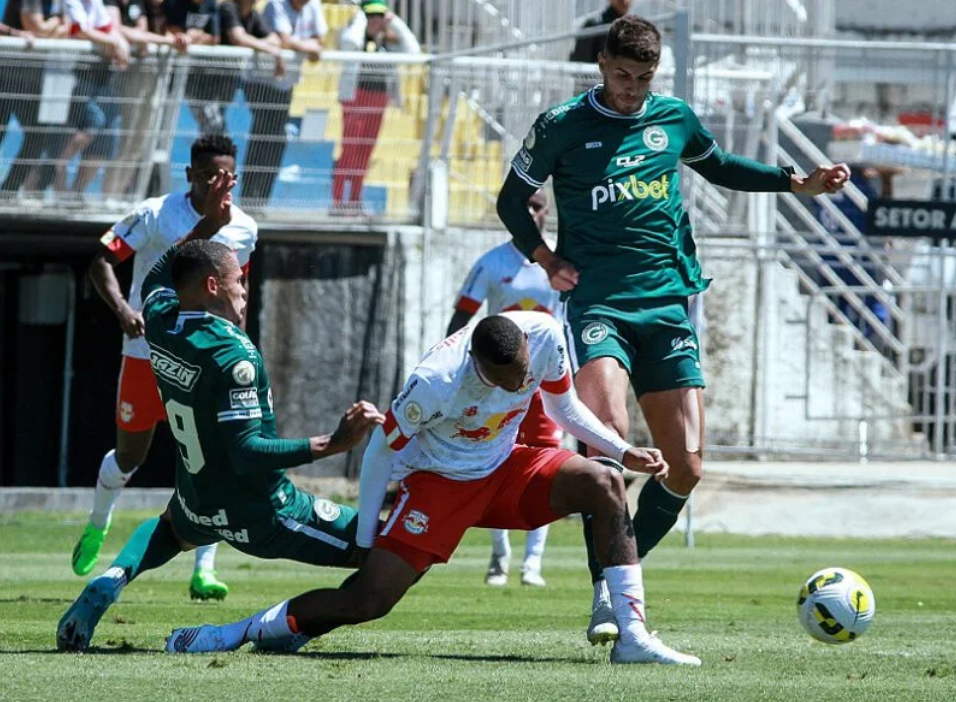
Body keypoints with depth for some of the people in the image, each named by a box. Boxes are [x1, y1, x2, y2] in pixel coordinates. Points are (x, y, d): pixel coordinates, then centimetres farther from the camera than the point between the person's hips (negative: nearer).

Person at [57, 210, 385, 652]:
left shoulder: (159, 322, -5)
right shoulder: (232, 355, -27)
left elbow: (160, 276, 21)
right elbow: (246, 454, -32)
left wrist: (207, 224, 19)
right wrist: (331, 445, -36)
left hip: (197, 505, 7)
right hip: (262, 516, -7)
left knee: (172, 530, 42)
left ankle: (109, 583, 10)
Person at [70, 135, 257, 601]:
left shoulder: (243, 229, 1)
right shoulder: (156, 215, -12)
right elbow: (102, 260, -14)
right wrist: (121, 308, -30)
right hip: (148, 350, -2)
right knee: (130, 454, 10)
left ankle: (204, 572, -9)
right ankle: (97, 526, 42)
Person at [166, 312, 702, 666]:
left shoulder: (545, 335, -20)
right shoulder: (436, 382, -33)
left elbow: (564, 407, 3)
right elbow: (382, 451, -17)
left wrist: (625, 451, -6)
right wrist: (365, 538, -9)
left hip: (504, 469, 5)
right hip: (439, 482, -5)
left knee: (605, 485, -20)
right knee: (370, 598, -16)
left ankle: (633, 635, -21)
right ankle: (239, 632, 1)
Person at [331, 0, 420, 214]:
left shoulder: (387, 41, 11)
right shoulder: (355, 33, -4)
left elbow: (412, 51, 1)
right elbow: (351, 40, -28)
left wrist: (396, 24, -2)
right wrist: (359, 19, -12)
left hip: (378, 100, 5)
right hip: (355, 97, -5)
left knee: (365, 152, 8)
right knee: (349, 150, -10)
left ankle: (354, 202, 13)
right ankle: (337, 201, -9)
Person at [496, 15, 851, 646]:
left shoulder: (675, 119, 10)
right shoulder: (562, 127, 0)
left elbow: (719, 167, 30)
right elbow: (512, 200, 12)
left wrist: (798, 183, 22)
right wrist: (547, 260, -1)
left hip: (668, 303, 4)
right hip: (598, 303, -4)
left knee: (686, 465, -3)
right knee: (609, 434, -27)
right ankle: (606, 592, -22)